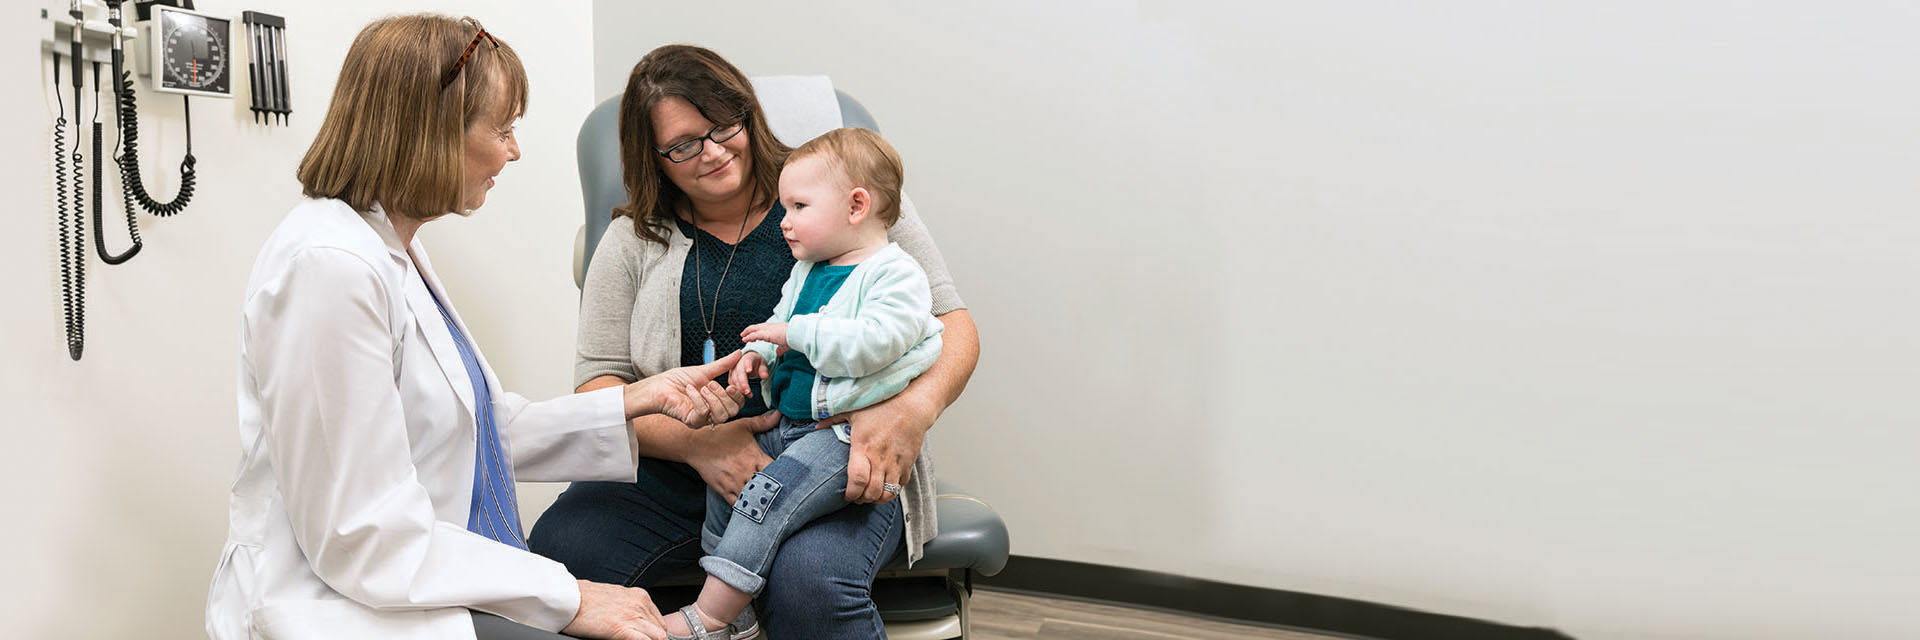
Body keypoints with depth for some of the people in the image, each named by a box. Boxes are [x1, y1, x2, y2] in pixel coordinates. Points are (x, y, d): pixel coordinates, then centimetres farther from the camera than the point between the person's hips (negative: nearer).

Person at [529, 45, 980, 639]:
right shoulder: (634, 240, 12)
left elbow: (951, 322, 3)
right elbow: (599, 384, 5)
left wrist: (913, 409, -19)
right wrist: (696, 442, -15)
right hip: (674, 471, 3)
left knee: (809, 585, -35)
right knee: (555, 551, -25)